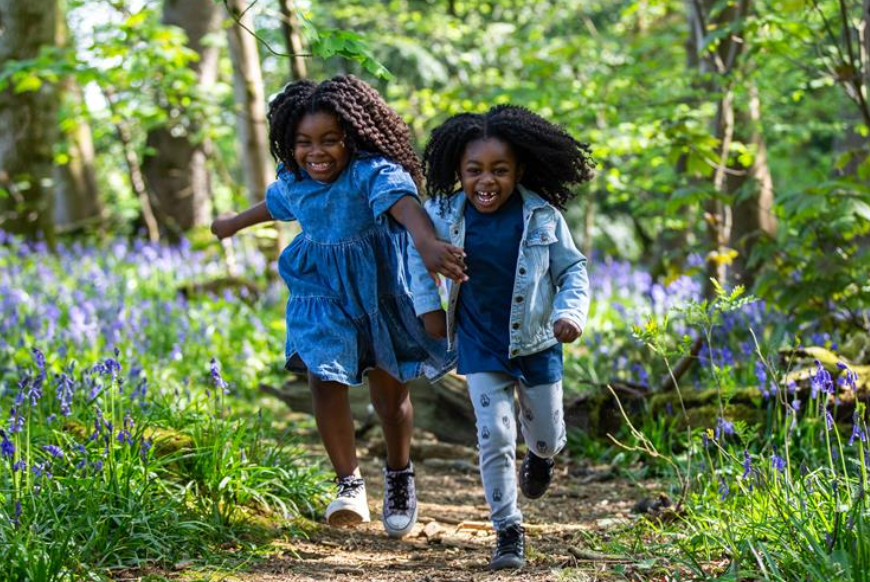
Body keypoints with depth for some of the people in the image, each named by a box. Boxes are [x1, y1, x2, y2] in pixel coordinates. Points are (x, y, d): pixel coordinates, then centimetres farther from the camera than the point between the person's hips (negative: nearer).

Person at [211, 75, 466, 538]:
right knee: (325, 379, -14)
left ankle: (399, 477, 34)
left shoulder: (375, 173, -26)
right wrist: (234, 224, 40)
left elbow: (404, 204, -48)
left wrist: (427, 244, -70)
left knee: (390, 390, 8)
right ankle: (350, 484, -5)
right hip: (323, 292, 4)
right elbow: (273, 204, 20)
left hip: (380, 288, -4)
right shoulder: (293, 183, -5)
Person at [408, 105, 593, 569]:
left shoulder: (542, 217, -15)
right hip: (480, 346, 0)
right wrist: (428, 305, 5)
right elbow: (417, 250, 9)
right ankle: (508, 532, 4)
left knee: (547, 438, 16)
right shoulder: (444, 214, -12)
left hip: (537, 343, 1)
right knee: (494, 439, -9)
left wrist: (571, 312, -19)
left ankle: (541, 454, 55)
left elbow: (573, 269, -2)